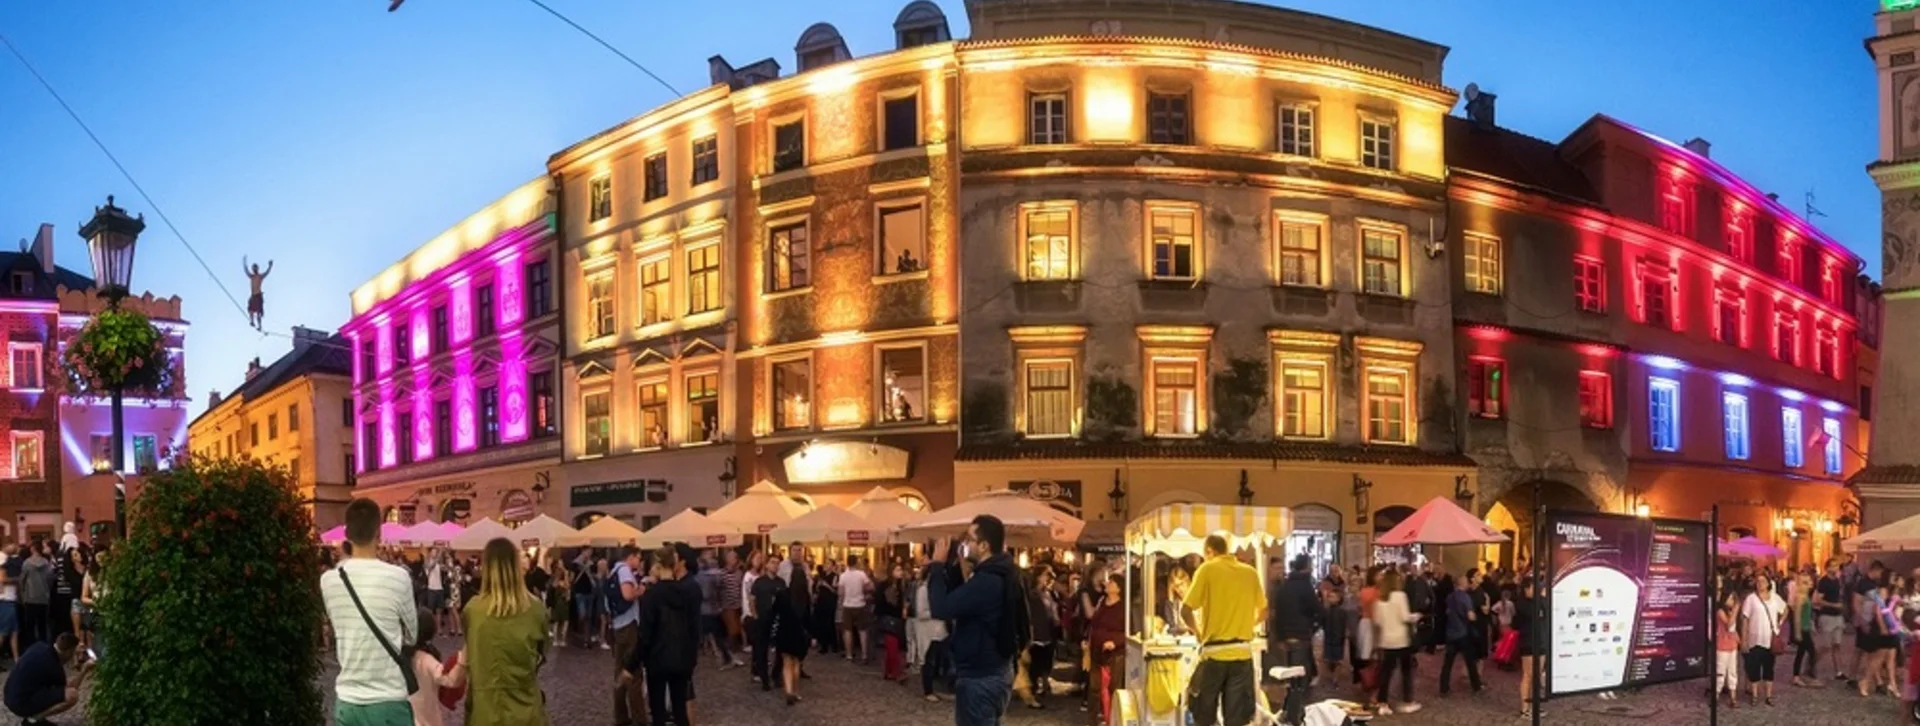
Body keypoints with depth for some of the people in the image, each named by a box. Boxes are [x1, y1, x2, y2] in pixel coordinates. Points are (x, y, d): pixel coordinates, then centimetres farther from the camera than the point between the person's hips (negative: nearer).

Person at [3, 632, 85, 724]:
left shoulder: (41, 647, 1)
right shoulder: (52, 666, -19)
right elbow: (67, 690, -3)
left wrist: (75, 651, 25)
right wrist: (84, 671, 0)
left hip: (12, 698, 10)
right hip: (21, 704, -10)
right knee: (72, 695, -22)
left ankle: (34, 715, 15)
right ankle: (34, 719, -7)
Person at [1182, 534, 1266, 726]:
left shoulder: (1207, 569, -3)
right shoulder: (1250, 572, 8)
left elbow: (1186, 610, -8)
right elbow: (1263, 613, 16)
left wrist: (1197, 631, 10)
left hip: (1214, 652, -3)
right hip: (1242, 652, 3)